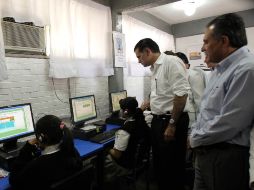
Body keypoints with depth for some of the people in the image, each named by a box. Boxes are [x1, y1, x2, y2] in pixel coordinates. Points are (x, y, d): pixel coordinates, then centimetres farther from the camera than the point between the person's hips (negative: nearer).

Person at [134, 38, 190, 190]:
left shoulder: (171, 62, -14)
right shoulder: (155, 68, 14)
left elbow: (181, 94, -23)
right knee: (159, 163, 21)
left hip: (171, 121, -9)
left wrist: (172, 124, -21)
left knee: (172, 166, 6)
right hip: (158, 120, 9)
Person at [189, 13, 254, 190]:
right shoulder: (221, 69, 12)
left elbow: (227, 124, -24)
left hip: (226, 157, -8)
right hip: (205, 152, 8)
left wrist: (195, 139, -10)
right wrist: (194, 134, 6)